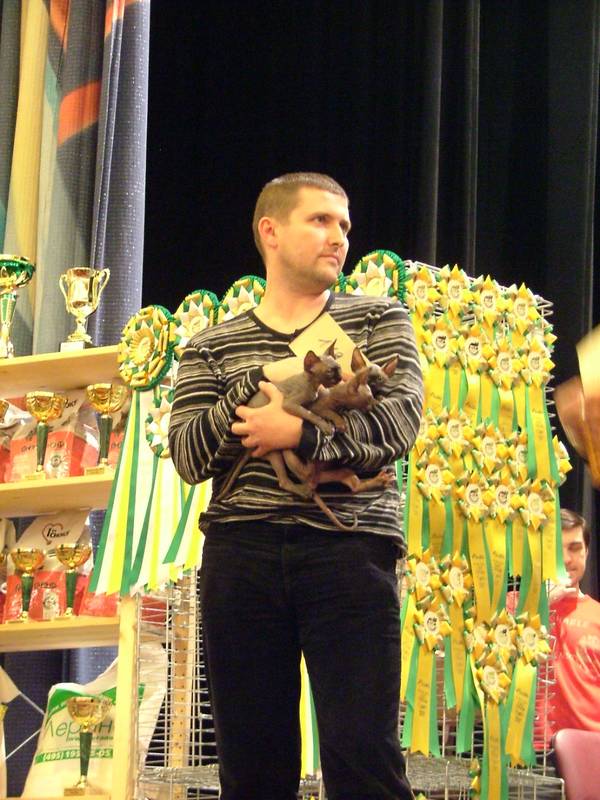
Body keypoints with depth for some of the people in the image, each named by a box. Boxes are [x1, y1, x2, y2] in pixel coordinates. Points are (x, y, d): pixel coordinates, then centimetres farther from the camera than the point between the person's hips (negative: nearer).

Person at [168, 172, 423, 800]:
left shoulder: (379, 321, 14)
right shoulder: (211, 348, 16)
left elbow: (401, 418, -2)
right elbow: (188, 456, 3)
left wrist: (302, 433, -13)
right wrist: (263, 380, -7)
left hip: (350, 550, -2)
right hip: (240, 553, 2)